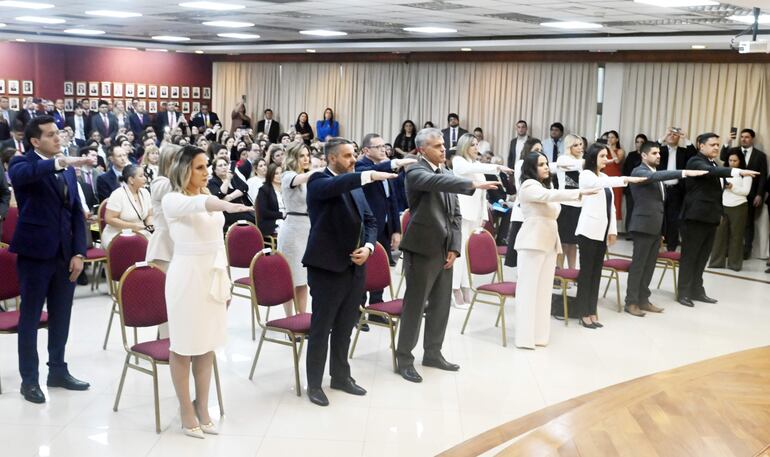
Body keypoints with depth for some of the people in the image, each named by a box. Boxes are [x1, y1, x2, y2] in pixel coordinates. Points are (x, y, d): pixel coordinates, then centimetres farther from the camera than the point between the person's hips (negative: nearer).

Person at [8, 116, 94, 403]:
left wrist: (78, 252, 2)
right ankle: (29, 379, 16)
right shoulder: (23, 163, -5)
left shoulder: (67, 170, 12)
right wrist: (60, 162, -41)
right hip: (36, 252, -5)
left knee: (61, 316, 14)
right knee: (30, 318, 6)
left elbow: (77, 213, 11)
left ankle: (58, 371, 27)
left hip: (65, 254, 5)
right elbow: (20, 175, -31)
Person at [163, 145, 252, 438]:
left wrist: (225, 282, 16)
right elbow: (196, 204, -34)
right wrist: (228, 205, -54)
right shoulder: (173, 200, -9)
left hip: (212, 275, 7)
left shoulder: (209, 198, 12)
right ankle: (187, 412, 14)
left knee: (207, 345, 12)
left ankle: (202, 408, 23)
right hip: (187, 276, -7)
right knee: (184, 346, 3)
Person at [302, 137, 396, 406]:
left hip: (355, 267, 7)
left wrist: (368, 246, -3)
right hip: (327, 267, -7)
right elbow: (336, 186, -33)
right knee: (321, 328, 4)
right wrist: (369, 175, -43)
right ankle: (314, 383, 16)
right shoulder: (319, 181, -9)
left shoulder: (356, 186, 13)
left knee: (344, 328, 17)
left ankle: (341, 376, 31)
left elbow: (369, 220, 15)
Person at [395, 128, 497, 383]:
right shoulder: (416, 172, -10)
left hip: (444, 250, 7)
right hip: (422, 249, -7)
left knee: (441, 305, 13)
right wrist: (473, 185, -43)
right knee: (415, 305, -1)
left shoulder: (447, 174, 13)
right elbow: (436, 182, -32)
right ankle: (404, 359, 10)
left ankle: (433, 354, 26)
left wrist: (455, 247, 2)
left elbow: (455, 214, 13)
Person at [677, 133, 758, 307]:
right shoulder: (695, 162, -10)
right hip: (696, 217, -8)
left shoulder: (714, 164, 17)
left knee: (702, 257, 11)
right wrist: (738, 171, -42)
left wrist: (719, 212, 17)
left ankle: (697, 290, 19)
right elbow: (709, 171, -31)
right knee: (689, 256, -2)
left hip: (710, 218, 8)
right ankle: (684, 292, 3)